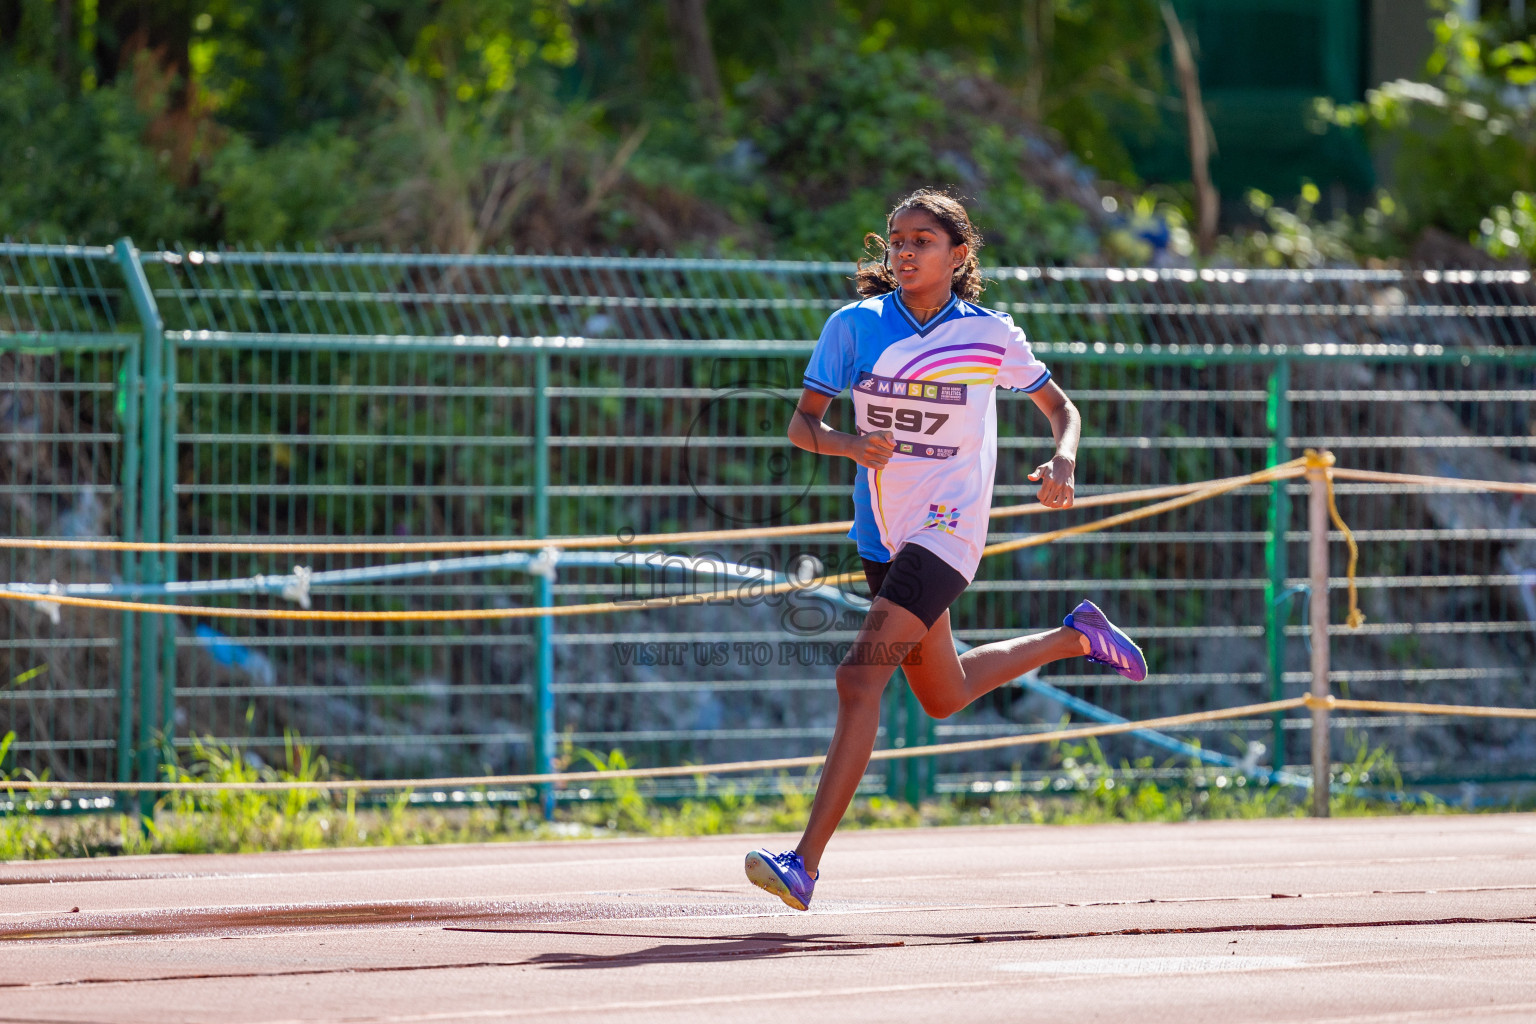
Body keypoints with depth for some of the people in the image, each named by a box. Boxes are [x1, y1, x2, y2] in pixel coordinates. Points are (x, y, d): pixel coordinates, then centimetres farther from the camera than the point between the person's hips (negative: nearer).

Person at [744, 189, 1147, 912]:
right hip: (882, 534, 6)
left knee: (859, 681, -20)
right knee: (942, 695, 22)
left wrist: (1064, 461, -12)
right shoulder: (855, 326, -1)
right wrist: (851, 444, -22)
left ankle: (805, 863, -23)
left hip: (946, 532, -5)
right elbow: (801, 424, -1)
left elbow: (1060, 406, 9)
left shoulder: (990, 335, -6)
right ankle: (1074, 639, 48)